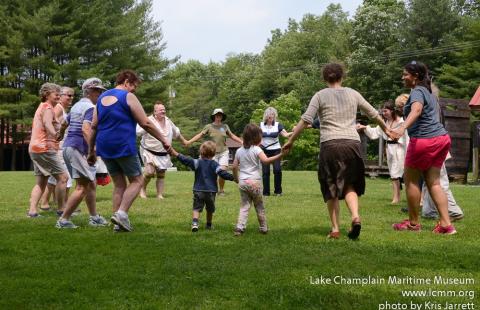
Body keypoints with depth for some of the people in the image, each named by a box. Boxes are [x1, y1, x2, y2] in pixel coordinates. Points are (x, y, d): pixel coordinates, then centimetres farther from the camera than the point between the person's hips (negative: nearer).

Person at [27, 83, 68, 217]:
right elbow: (47, 123, -28)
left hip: (34, 148, 10)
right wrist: (56, 135, -42)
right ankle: (61, 209, -3)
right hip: (45, 148, -10)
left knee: (41, 182, 12)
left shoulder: (41, 107, 22)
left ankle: (32, 210, 2)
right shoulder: (48, 108, -8)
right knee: (62, 176, -6)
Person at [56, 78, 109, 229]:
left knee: (91, 183, 15)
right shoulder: (90, 107, -10)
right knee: (82, 187, -10)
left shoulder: (77, 105, 18)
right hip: (78, 148, -10)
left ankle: (94, 217, 19)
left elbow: (64, 124, 29)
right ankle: (63, 220, -10)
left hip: (68, 146, 10)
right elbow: (86, 129, -25)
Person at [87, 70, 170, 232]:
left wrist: (91, 151, 18)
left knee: (119, 184, 13)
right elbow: (146, 123, -8)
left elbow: (94, 126, 14)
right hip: (124, 146, -7)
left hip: (105, 148, 7)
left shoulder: (102, 97, 15)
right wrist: (163, 140, 0)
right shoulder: (128, 97, -5)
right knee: (137, 180, 6)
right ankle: (122, 213, -12)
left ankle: (118, 223, 8)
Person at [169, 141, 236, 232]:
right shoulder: (214, 164, -4)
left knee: (197, 208, -1)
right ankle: (209, 225, 29)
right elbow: (222, 173, -12)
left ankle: (195, 222, -25)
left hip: (198, 191, -1)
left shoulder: (198, 162, -3)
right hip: (211, 191, 1)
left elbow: (186, 160, -11)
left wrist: (176, 154, -8)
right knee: (210, 210, 19)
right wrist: (233, 177, -7)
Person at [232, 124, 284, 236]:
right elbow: (266, 160, -26)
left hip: (243, 182, 4)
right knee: (260, 207, 11)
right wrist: (280, 155, -33)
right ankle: (263, 228, 19)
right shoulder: (256, 149, -10)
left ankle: (239, 227, -9)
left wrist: (236, 179, 23)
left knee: (244, 206, 6)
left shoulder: (239, 151, 7)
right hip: (254, 182, -4)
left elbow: (234, 166, 9)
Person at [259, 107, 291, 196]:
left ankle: (278, 191, -2)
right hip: (265, 151, 1)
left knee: (277, 170, -15)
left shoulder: (278, 125, 0)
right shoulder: (261, 125, 4)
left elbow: (286, 134, -11)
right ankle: (266, 192, 7)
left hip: (276, 150, -1)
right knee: (265, 171, -2)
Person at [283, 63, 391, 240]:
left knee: (331, 188, 8)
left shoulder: (320, 96, 5)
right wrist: (385, 129, 39)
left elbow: (305, 120, -5)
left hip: (330, 145, -2)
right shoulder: (353, 94, 13)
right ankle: (355, 216, -12)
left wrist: (291, 141, 2)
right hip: (352, 143, 2)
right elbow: (373, 114, 22)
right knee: (349, 185, 12)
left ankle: (335, 229, 8)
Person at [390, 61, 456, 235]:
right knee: (433, 182, 8)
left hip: (424, 140, -9)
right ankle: (446, 224, 1)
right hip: (441, 137, 9)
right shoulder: (429, 92, 21)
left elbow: (416, 110, -29)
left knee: (411, 180, 4)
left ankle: (413, 223, 11)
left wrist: (403, 128, -45)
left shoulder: (417, 91, -8)